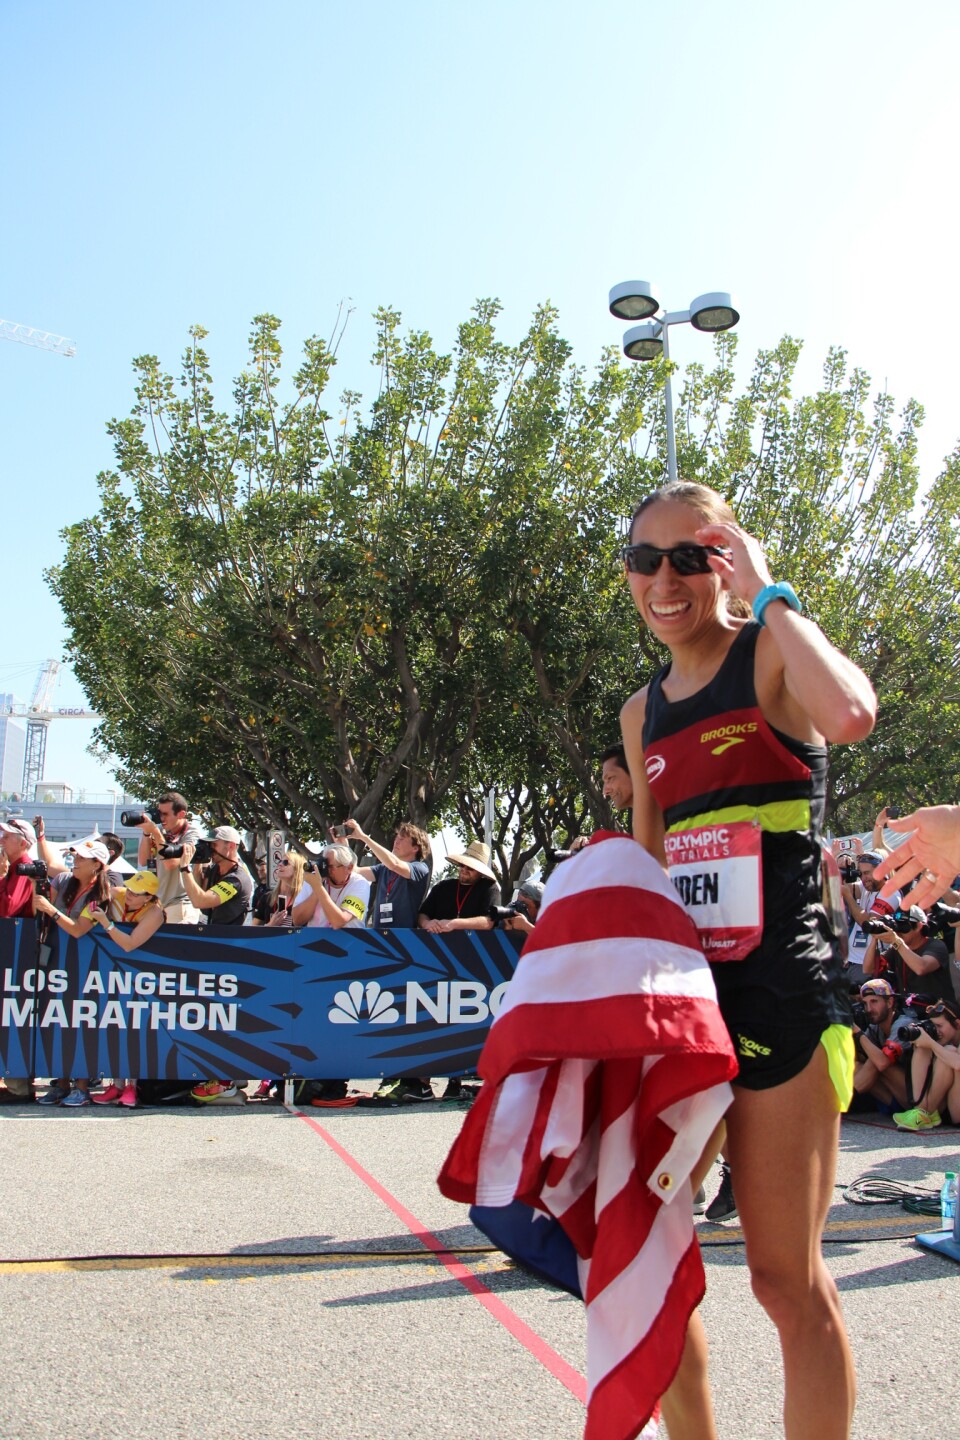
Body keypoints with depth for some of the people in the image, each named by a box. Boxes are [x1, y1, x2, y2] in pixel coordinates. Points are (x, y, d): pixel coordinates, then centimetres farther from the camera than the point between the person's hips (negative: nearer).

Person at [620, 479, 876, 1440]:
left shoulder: (771, 654, -5)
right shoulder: (642, 712, 14)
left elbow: (850, 715, -29)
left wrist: (768, 593, -17)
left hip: (778, 993, -7)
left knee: (786, 1279, 2)